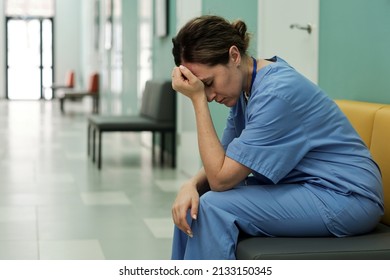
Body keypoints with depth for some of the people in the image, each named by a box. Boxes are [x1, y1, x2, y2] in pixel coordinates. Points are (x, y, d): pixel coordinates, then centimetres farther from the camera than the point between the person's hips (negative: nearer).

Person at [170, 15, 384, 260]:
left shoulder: (276, 92, -24)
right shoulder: (245, 86, 3)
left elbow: (221, 178, -22)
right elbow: (222, 162, 6)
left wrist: (198, 99, -22)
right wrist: (192, 185, -14)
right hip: (301, 186, 9)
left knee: (214, 208, -21)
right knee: (193, 203, 1)